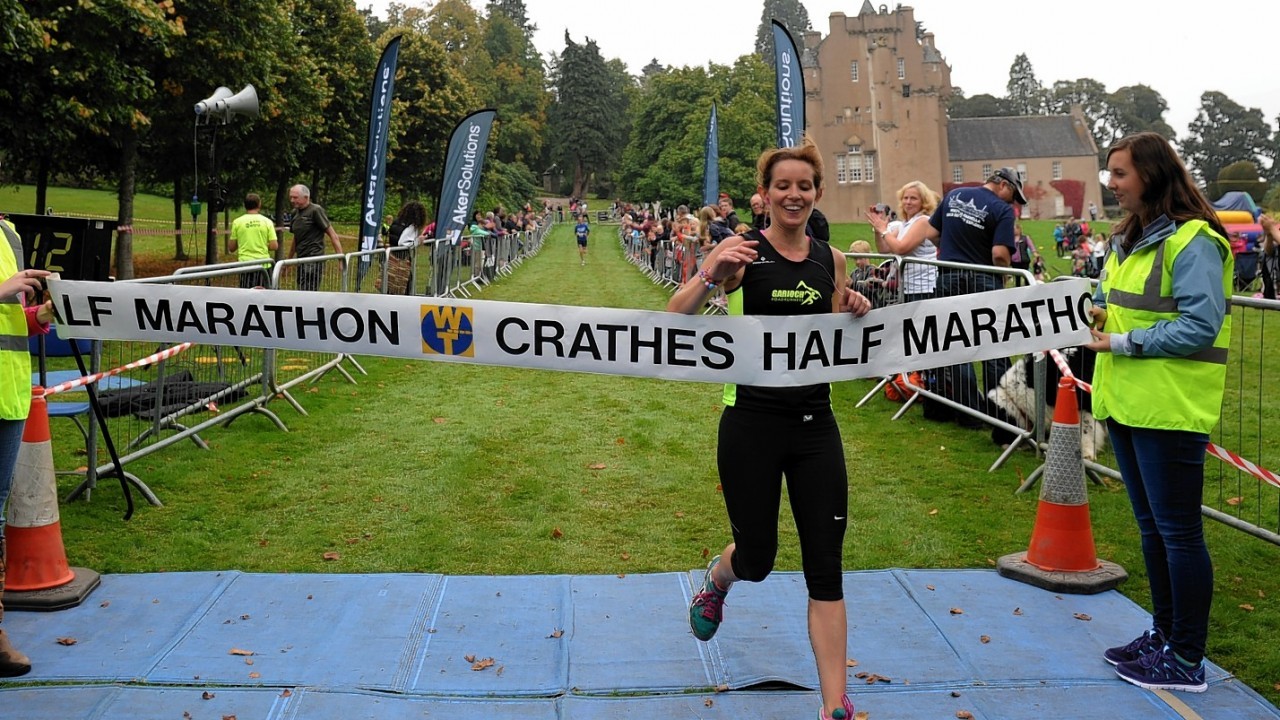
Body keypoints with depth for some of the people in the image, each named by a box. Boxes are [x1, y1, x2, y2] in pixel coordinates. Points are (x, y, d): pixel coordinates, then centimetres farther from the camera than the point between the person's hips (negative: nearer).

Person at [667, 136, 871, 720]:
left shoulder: (831, 259, 8)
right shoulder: (743, 250, -6)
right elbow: (677, 315, -15)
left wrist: (855, 313, -2)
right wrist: (710, 276, -33)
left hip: (816, 424, 4)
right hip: (753, 422, -3)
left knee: (826, 564, 2)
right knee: (756, 558, 8)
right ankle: (716, 580, 47)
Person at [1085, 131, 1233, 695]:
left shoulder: (1192, 241, -14)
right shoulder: (1129, 238, 14)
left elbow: (1200, 325, -20)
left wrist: (1126, 343, -18)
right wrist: (1097, 314, 2)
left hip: (1169, 410, -9)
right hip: (1125, 403, 9)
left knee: (1178, 530, 0)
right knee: (1151, 525, 17)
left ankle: (1187, 660, 11)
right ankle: (1164, 633, 31)